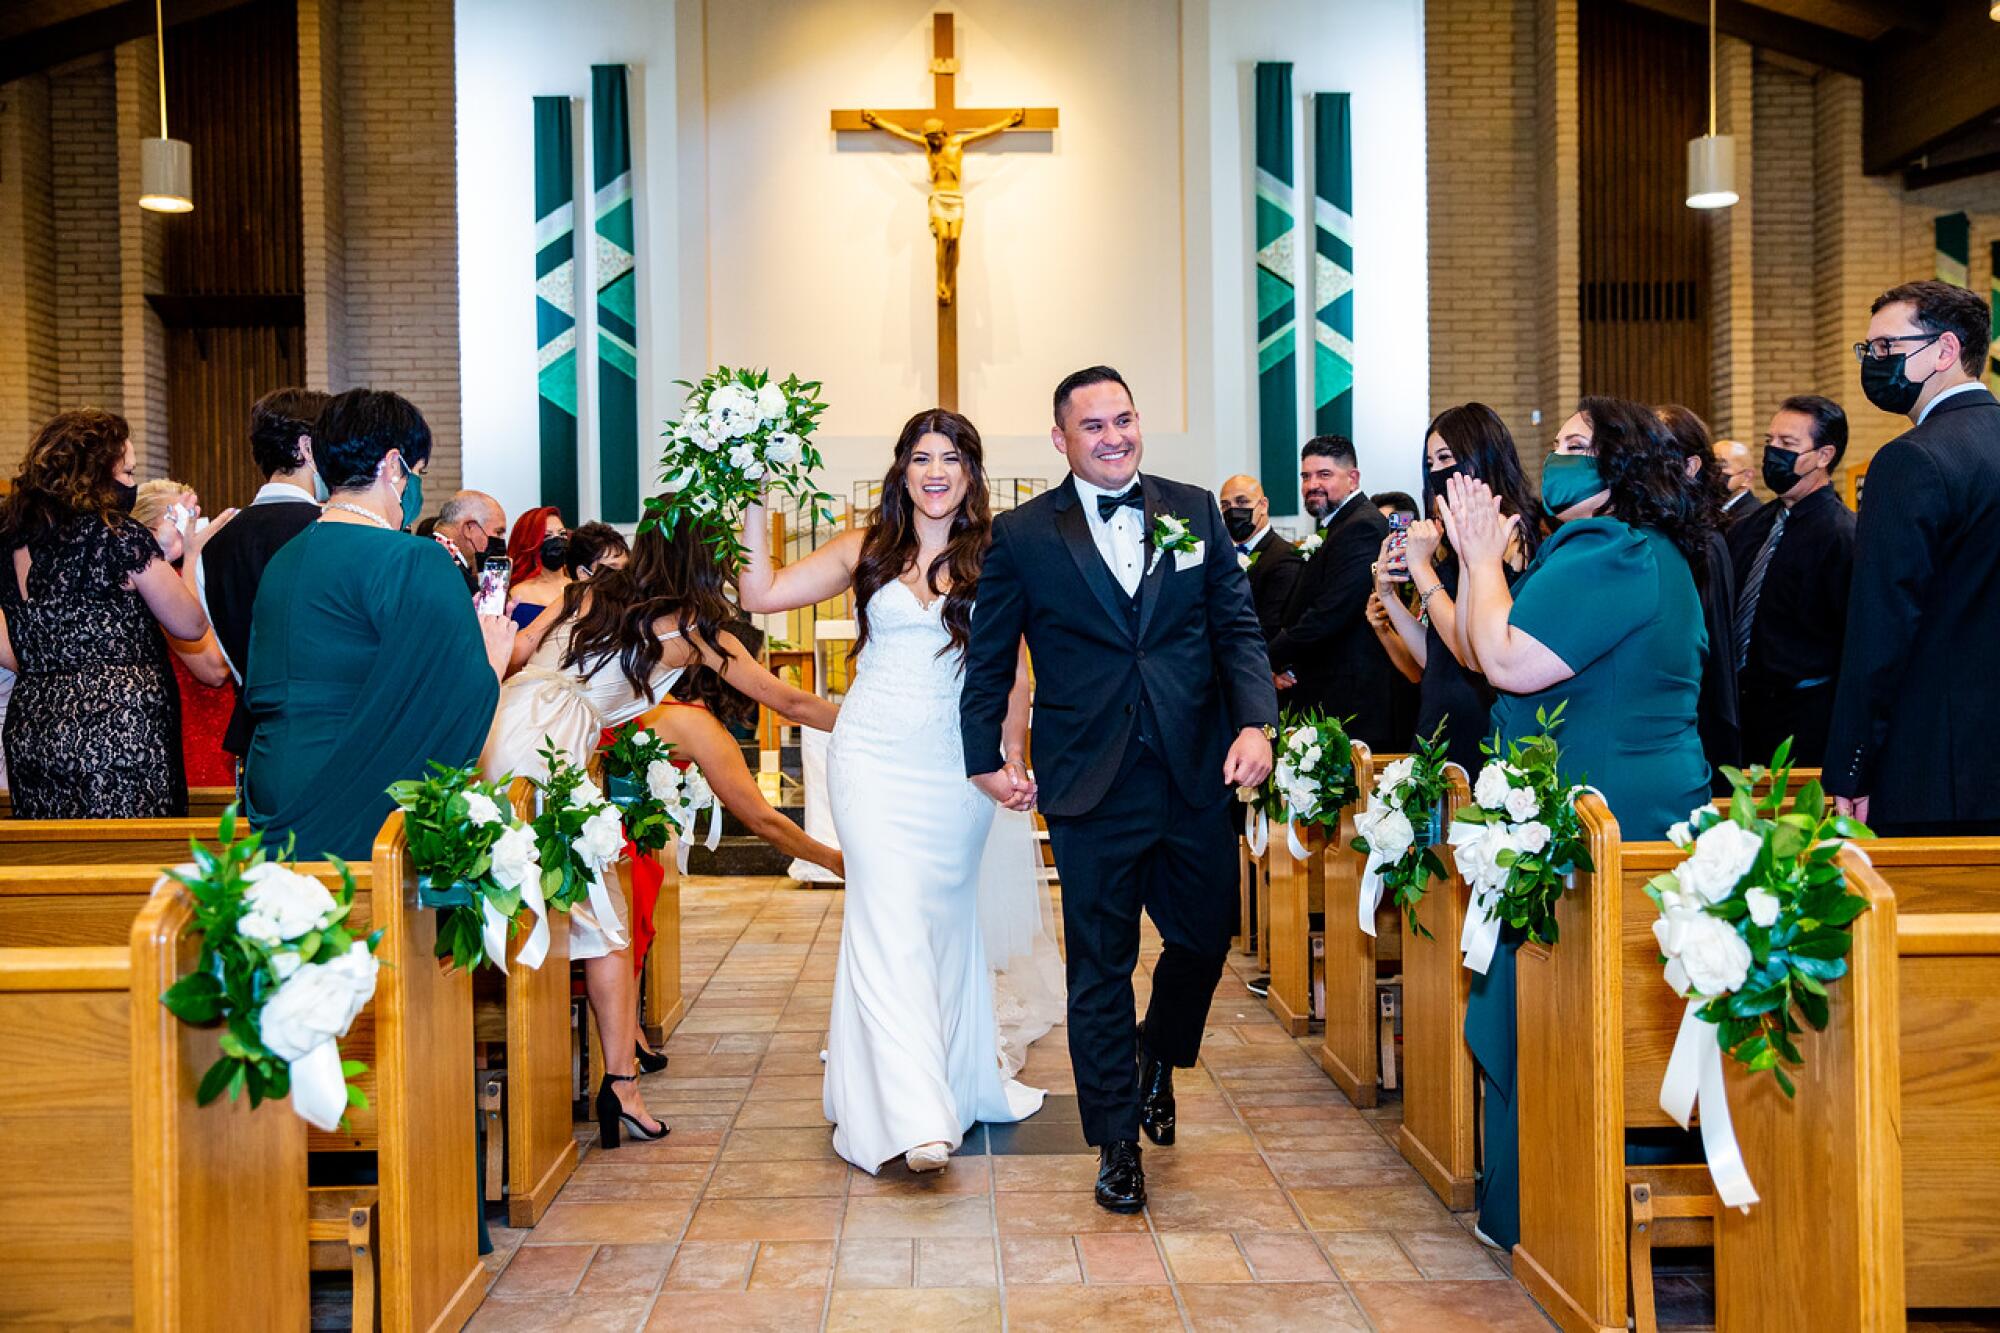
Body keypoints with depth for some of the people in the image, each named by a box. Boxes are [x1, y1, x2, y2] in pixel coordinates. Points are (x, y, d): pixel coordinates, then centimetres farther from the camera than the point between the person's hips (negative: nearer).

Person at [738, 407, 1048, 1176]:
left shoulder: (995, 558, 2)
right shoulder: (867, 550, 4)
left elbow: (1013, 671, 6)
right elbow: (760, 594, 2)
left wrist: (1015, 759, 3)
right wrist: (754, 507, -3)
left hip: (958, 765, 1)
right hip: (875, 759, -1)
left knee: (946, 915, 13)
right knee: (890, 917, -10)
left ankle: (960, 1078, 32)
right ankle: (912, 1115, -13)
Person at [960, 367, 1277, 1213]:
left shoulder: (1195, 511, 7)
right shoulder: (1022, 535, 1)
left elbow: (1238, 626, 6)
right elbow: (989, 656, 8)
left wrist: (1256, 722, -7)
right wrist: (986, 754, 4)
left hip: (1198, 775, 2)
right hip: (1091, 786, -2)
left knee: (1205, 937, 10)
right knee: (1100, 967, 6)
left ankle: (1156, 1055, 43)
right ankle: (1117, 1145, 21)